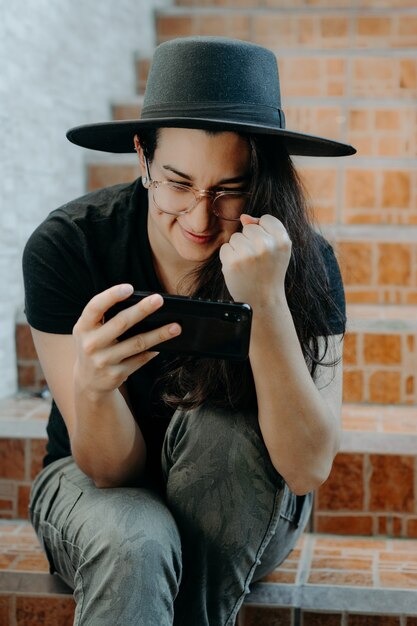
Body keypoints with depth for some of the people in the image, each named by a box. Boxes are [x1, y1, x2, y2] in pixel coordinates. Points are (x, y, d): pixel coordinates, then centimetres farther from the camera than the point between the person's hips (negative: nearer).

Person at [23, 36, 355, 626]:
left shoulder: (305, 261, -20)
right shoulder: (66, 245, -22)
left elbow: (309, 468, -27)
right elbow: (111, 468, -21)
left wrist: (266, 303, -38)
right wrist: (92, 384, -44)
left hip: (239, 508, 2)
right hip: (96, 486, -1)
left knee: (218, 427, -31)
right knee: (134, 546, -35)